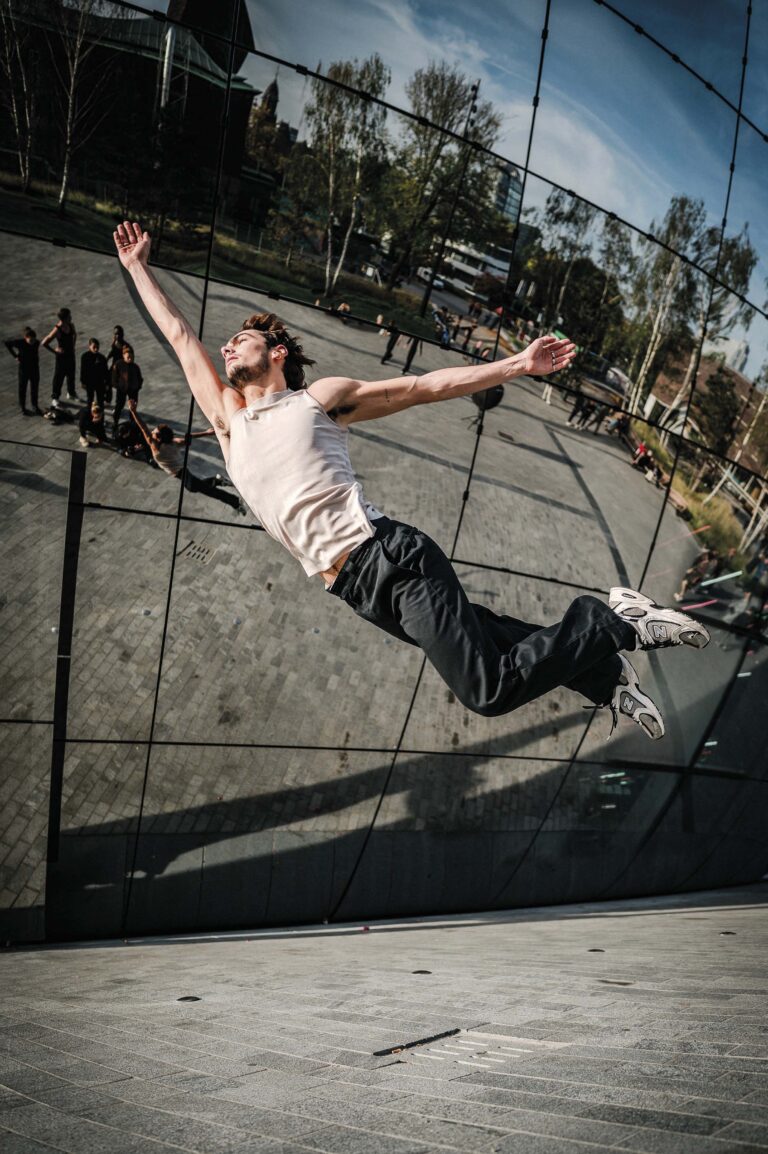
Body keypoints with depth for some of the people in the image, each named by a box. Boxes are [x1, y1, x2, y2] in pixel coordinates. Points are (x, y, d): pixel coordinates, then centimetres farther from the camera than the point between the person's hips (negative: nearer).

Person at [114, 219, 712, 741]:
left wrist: (519, 365, 4)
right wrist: (137, 266, 35)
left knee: (489, 691, -15)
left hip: (390, 556, -5)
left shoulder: (320, 397, 7)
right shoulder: (227, 417, 20)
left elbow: (427, 386, 7)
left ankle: (612, 622, 1)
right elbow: (179, 333, 28)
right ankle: (603, 674, 20)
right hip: (358, 589, 5)